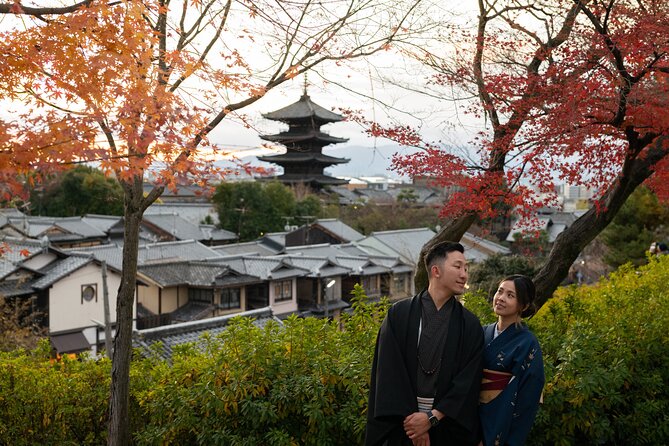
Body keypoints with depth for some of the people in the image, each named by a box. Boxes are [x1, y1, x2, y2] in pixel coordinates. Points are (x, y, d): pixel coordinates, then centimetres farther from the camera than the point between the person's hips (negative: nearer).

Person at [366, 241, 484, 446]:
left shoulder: (470, 325, 0)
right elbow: (390, 371, -8)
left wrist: (432, 418, -14)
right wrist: (409, 417, -14)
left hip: (447, 427, 1)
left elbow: (469, 381, -6)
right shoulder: (399, 314, -3)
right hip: (401, 424, -1)